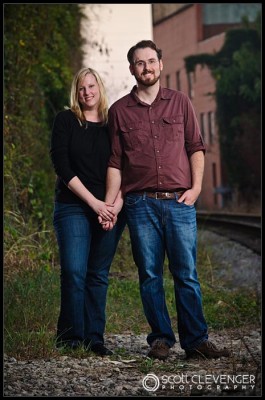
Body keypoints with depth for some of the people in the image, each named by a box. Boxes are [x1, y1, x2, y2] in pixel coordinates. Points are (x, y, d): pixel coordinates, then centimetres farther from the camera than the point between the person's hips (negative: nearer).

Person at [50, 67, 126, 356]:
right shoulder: (66, 121, 3)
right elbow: (62, 166, -5)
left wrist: (117, 204, -9)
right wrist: (94, 202, -11)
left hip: (109, 210, 2)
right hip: (73, 207, -2)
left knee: (99, 274, 3)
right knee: (74, 271, -12)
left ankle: (94, 338, 6)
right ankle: (71, 337, -4)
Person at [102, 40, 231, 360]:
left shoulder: (180, 102, 11)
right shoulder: (119, 111, 9)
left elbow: (196, 147, 12)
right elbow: (115, 163, 9)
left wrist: (196, 187, -1)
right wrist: (108, 205, 1)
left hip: (180, 202, 0)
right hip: (141, 204, 0)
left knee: (186, 274, -3)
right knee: (150, 275, 2)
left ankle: (195, 340, 2)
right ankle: (161, 339, 10)